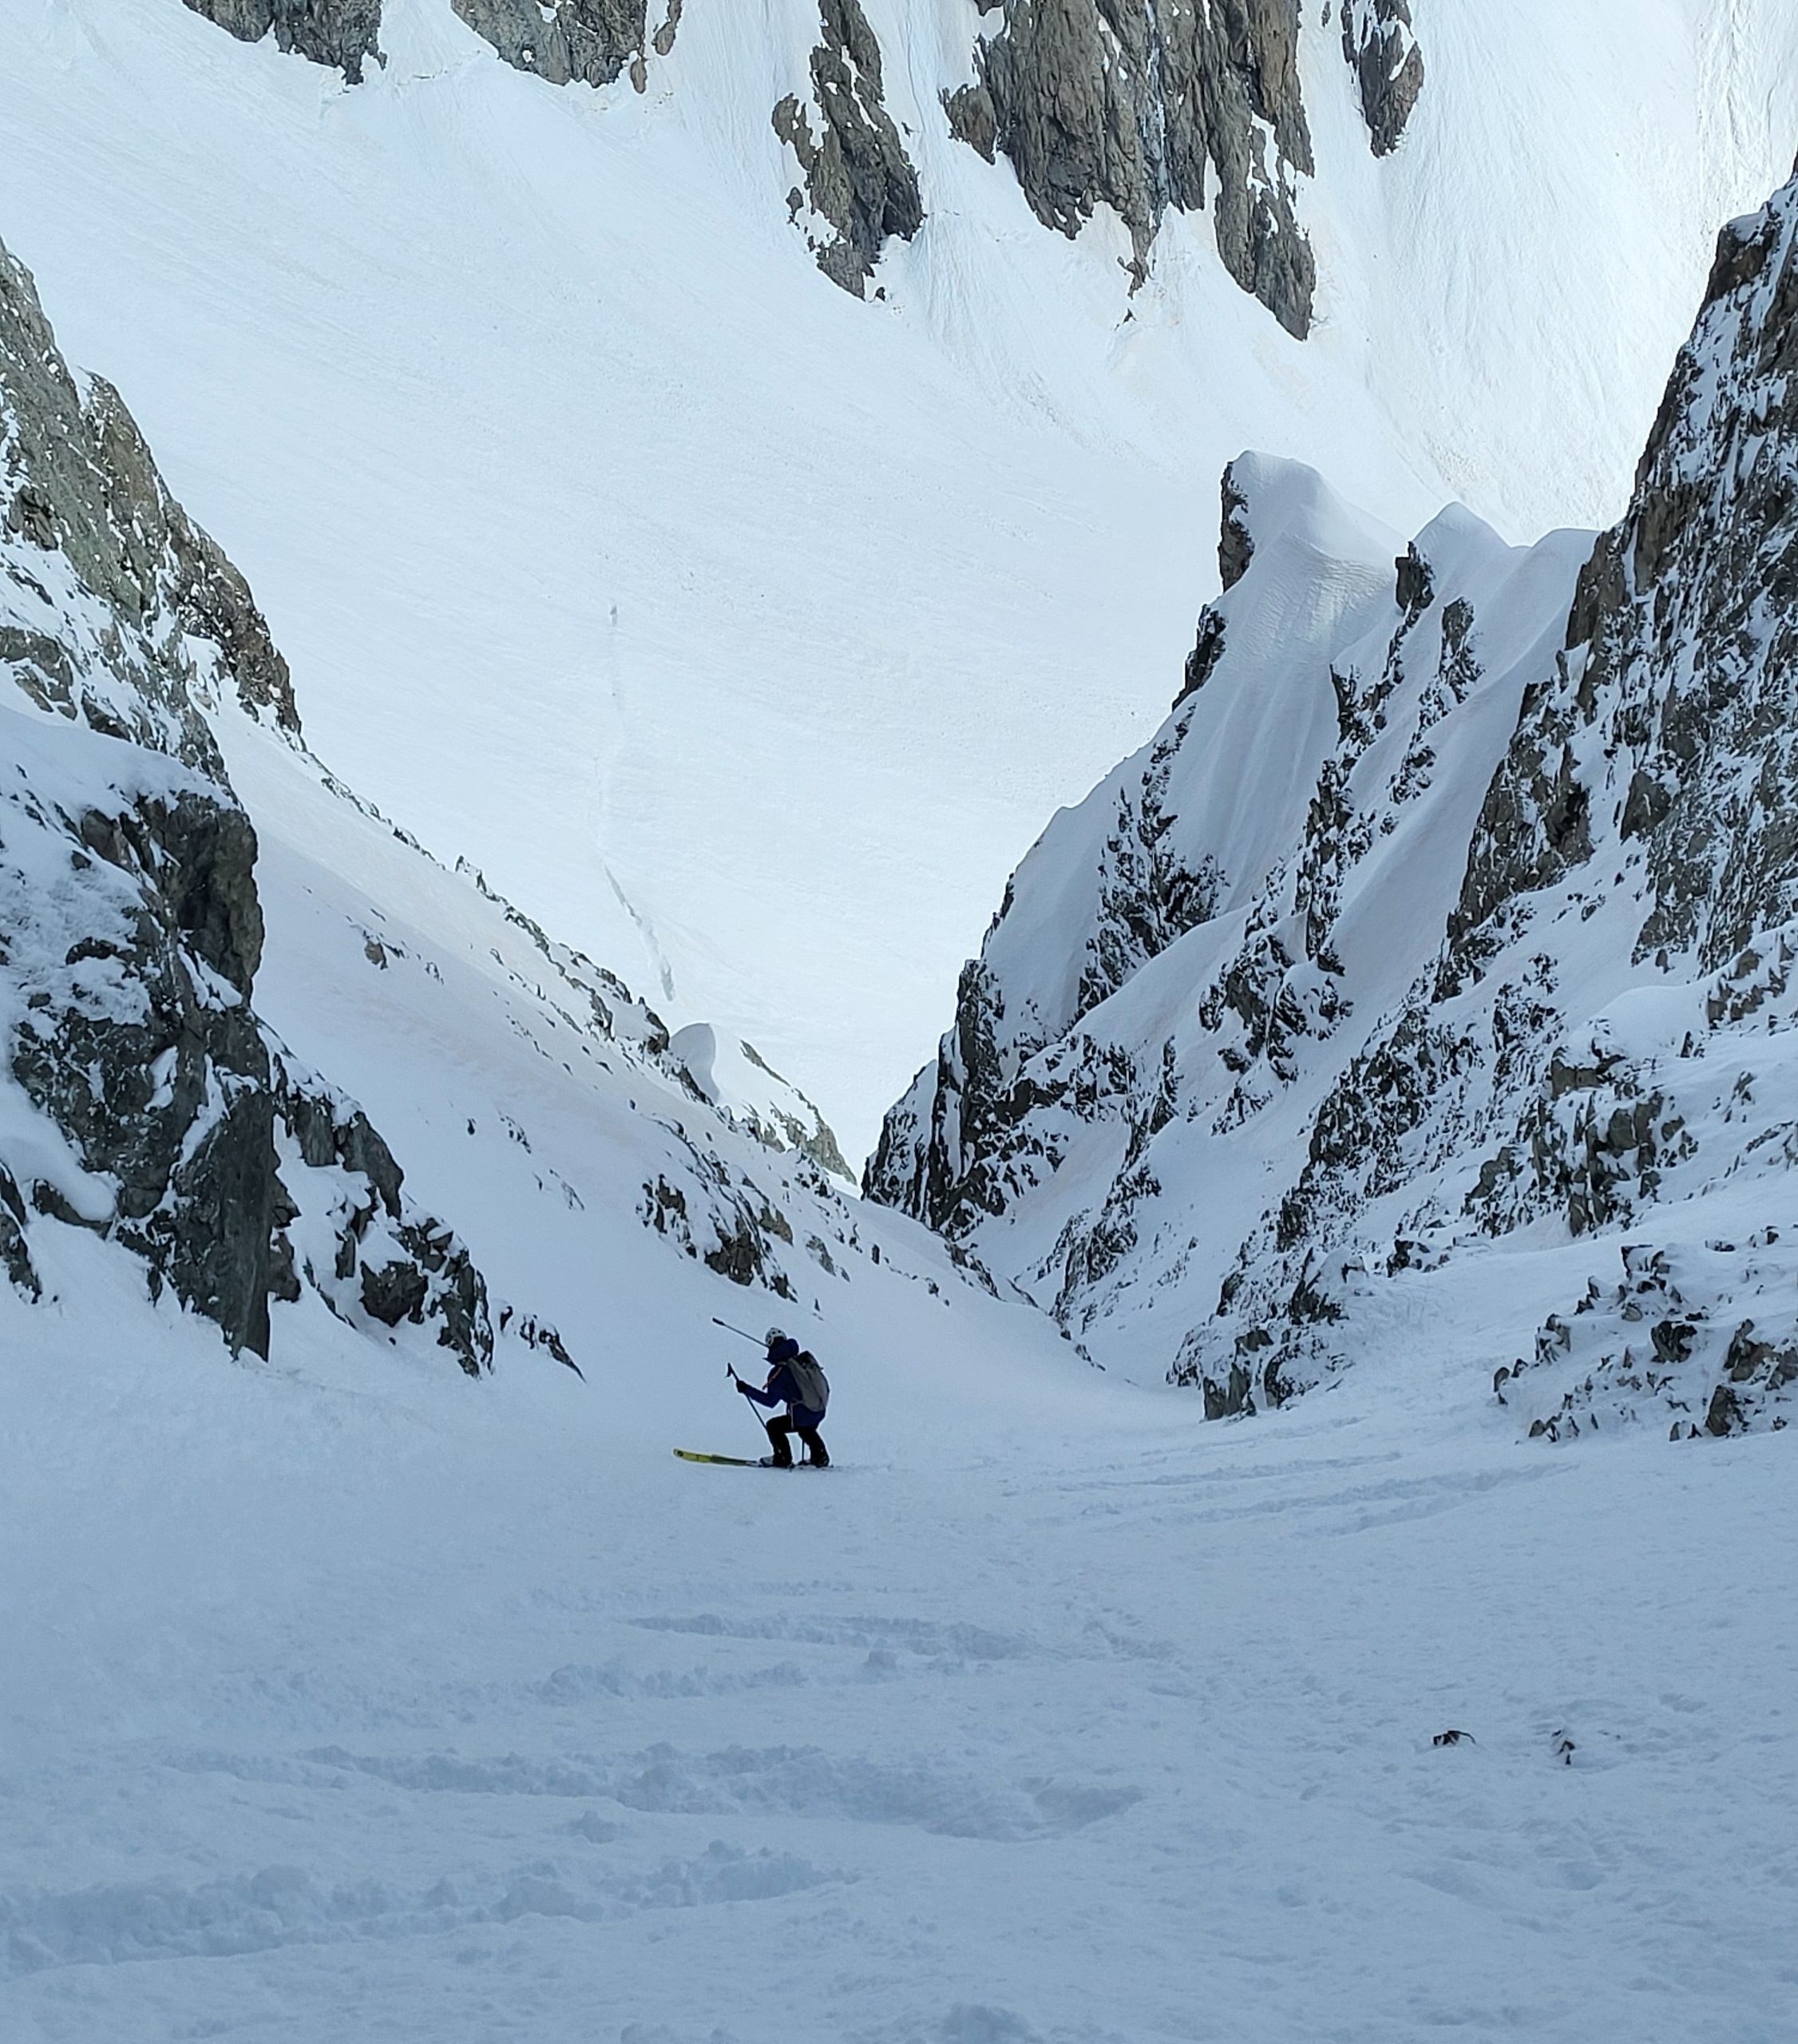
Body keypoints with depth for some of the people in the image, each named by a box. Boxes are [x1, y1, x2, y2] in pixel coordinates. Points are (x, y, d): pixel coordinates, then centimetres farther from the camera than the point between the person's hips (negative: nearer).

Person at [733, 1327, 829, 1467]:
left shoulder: (779, 1372, -13)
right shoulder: (806, 1359, 4)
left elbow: (770, 1400, -7)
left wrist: (747, 1390, -1)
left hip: (801, 1417, -7)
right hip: (819, 1413, 7)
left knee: (773, 1426, 14)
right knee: (806, 1430, 38)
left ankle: (783, 1459, 20)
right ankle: (820, 1457, 41)